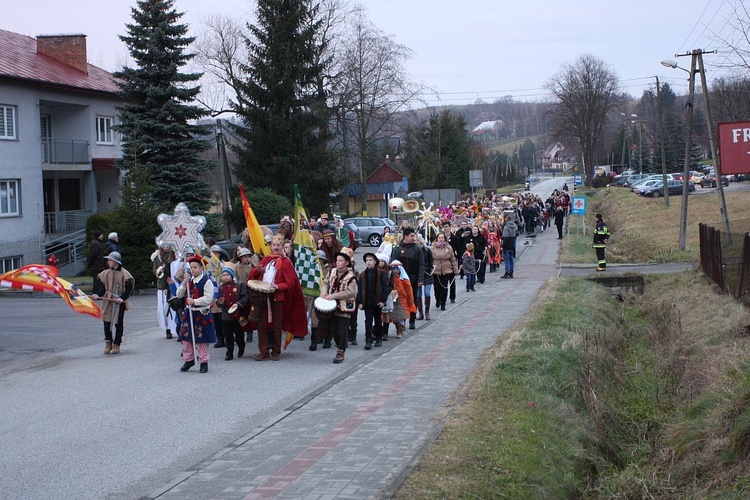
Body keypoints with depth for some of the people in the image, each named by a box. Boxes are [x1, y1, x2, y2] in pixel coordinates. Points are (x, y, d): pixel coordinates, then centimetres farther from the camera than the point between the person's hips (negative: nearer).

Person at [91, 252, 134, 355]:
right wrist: (97, 295, -11)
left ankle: (116, 344, 13)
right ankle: (108, 343, 15)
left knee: (118, 323, 3)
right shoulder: (105, 274, 4)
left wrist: (122, 298, -18)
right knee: (106, 322, 2)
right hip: (108, 301, 3)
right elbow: (102, 287, 8)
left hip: (120, 302, -3)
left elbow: (129, 289, -5)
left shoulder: (124, 274, -8)